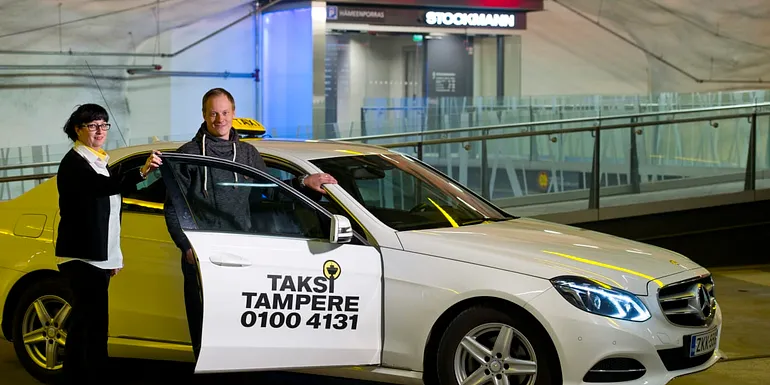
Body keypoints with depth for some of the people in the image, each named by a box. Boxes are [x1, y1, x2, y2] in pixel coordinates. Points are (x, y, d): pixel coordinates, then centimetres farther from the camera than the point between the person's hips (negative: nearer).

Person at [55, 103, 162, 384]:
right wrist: (140, 173, -51)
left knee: (84, 322, 15)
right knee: (93, 324, -14)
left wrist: (113, 254, 22)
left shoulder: (99, 161, 15)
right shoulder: (74, 162, -13)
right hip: (81, 256, -10)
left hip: (97, 256, 10)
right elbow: (101, 186, -35)